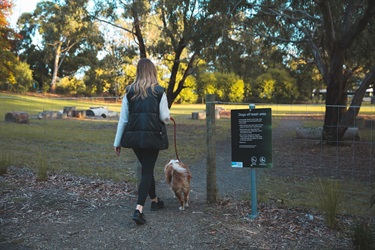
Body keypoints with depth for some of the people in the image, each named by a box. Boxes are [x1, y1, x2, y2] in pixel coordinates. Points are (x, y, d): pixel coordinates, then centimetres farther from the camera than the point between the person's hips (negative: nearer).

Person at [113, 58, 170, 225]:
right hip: (152, 136, -3)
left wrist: (117, 142, 8)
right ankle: (139, 209, -9)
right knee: (147, 171, 4)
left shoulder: (130, 91, 4)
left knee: (146, 168, 21)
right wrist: (167, 117, 18)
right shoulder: (159, 91, -4)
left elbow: (123, 119, 3)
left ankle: (155, 201, 38)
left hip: (134, 136, 4)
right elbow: (165, 118, -6)